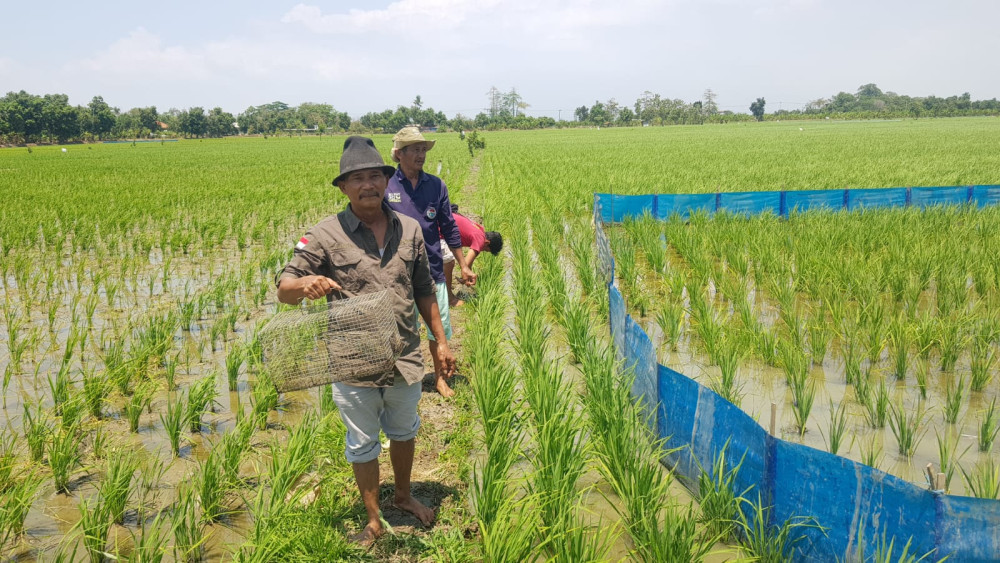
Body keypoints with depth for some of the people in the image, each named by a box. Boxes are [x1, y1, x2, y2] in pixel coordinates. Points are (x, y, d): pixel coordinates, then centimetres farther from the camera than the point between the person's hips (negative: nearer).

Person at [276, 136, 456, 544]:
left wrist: (441, 342, 11)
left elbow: (424, 292, 10)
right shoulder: (325, 236, -10)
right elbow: (283, 291, -9)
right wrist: (305, 284, -32)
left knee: (404, 432, 24)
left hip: (405, 357, 3)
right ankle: (373, 521, 34)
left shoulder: (409, 230, 1)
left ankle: (403, 495, 49)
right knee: (363, 445, 14)